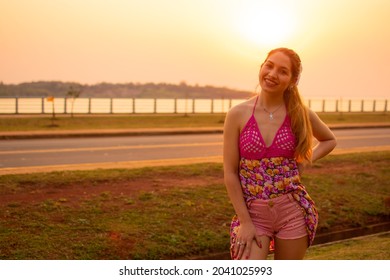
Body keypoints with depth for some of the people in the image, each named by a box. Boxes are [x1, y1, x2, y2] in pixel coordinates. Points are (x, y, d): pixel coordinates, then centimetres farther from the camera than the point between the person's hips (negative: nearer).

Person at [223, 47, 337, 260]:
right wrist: (245, 222, -9)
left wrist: (304, 162, 0)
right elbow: (230, 173, -6)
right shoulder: (238, 115, -7)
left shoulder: (300, 114, -2)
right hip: (253, 212, -1)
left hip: (293, 211, 1)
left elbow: (329, 141, 18)